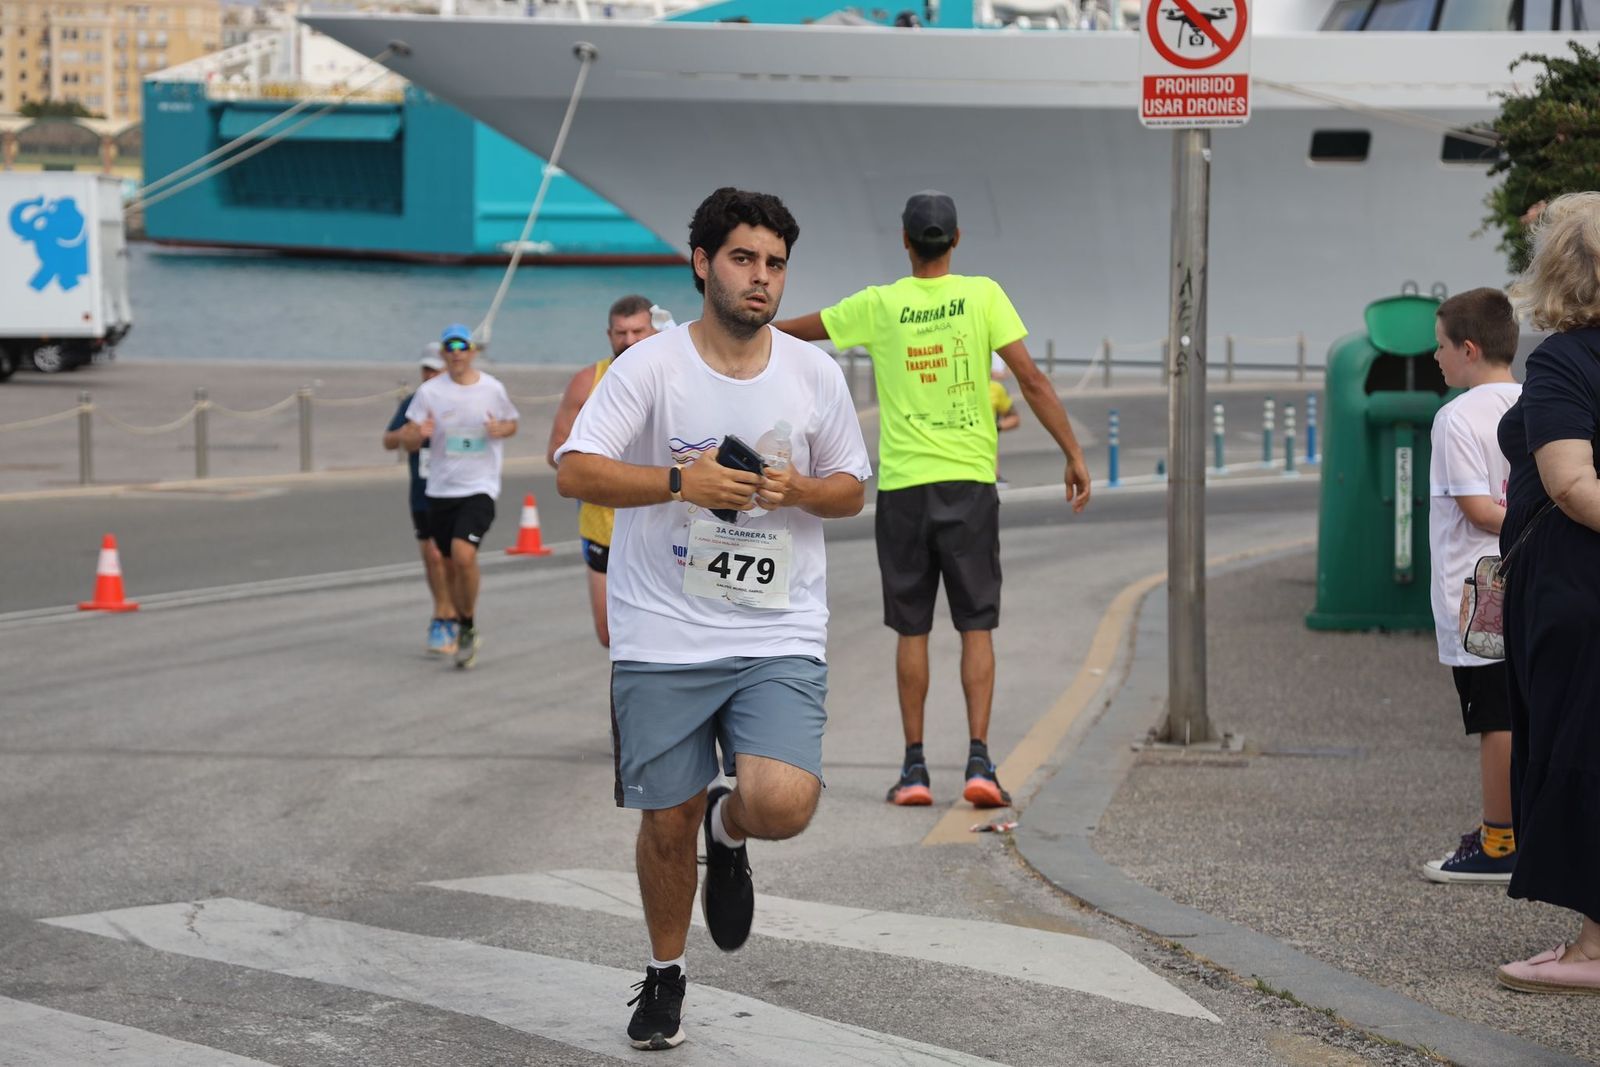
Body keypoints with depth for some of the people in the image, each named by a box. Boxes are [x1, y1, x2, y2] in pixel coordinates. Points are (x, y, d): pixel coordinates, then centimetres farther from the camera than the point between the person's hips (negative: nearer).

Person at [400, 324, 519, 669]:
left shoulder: (493, 389, 1)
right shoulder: (429, 392, 0)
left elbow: (512, 423, 17)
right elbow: (407, 440, 2)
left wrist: (500, 430, -7)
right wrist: (420, 433, -22)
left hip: (480, 488, -2)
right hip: (440, 490, 3)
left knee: (464, 554, -22)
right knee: (449, 564, 9)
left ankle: (467, 627, -5)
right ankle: (464, 630, 29)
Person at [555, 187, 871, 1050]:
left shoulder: (814, 373, 4)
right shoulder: (651, 366, -5)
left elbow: (851, 489, 14)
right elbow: (573, 471, -12)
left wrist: (800, 489, -9)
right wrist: (682, 481, -24)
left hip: (780, 639, 1)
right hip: (662, 640, -1)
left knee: (782, 805, -19)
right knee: (668, 821, 7)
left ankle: (730, 832, 19)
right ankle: (664, 975, 34)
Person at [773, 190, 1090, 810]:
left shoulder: (878, 306, 0)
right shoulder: (983, 296, -2)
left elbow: (795, 330, 14)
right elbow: (1031, 379, -6)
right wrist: (1074, 454, -1)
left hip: (902, 485, 1)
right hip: (970, 481, 0)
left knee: (911, 630, 7)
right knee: (977, 627, 3)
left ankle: (914, 768, 7)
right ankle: (979, 762, -6)